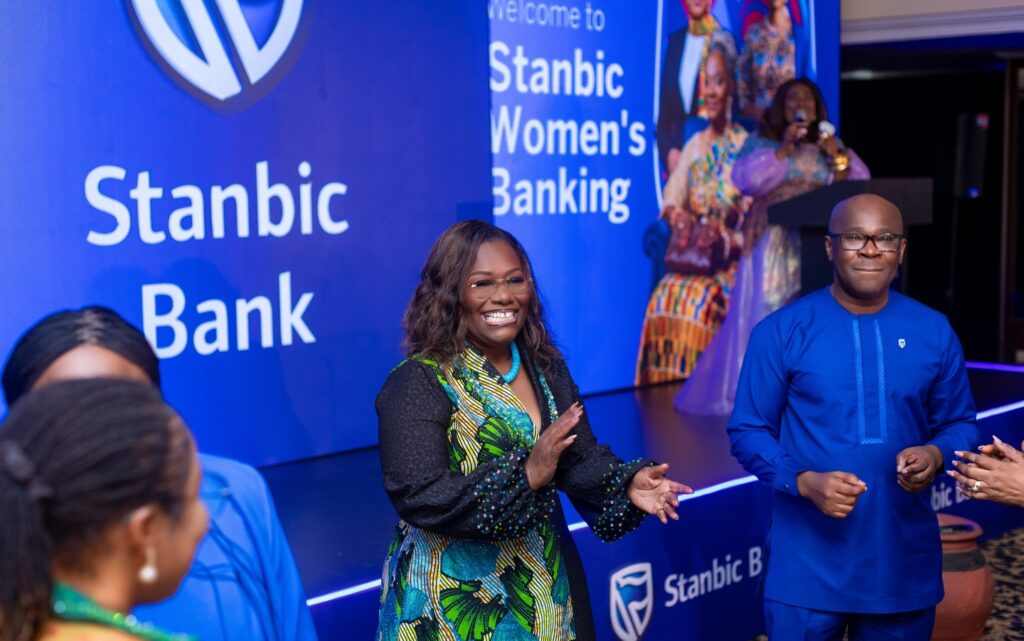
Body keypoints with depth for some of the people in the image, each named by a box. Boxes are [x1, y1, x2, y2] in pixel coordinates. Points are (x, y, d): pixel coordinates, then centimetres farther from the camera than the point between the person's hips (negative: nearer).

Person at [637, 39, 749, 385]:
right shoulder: (694, 146, 14)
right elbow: (671, 201, 8)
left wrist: (727, 241, -22)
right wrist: (676, 215, -13)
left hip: (731, 263, -4)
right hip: (690, 259, 4)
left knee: (698, 300, -28)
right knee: (665, 296, -22)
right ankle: (666, 381, -14)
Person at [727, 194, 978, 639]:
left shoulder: (934, 332, 3)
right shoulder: (781, 331, -5)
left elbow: (960, 423, 10)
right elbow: (747, 431, -3)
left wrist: (935, 455, -13)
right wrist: (804, 482, -20)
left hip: (904, 564, 3)